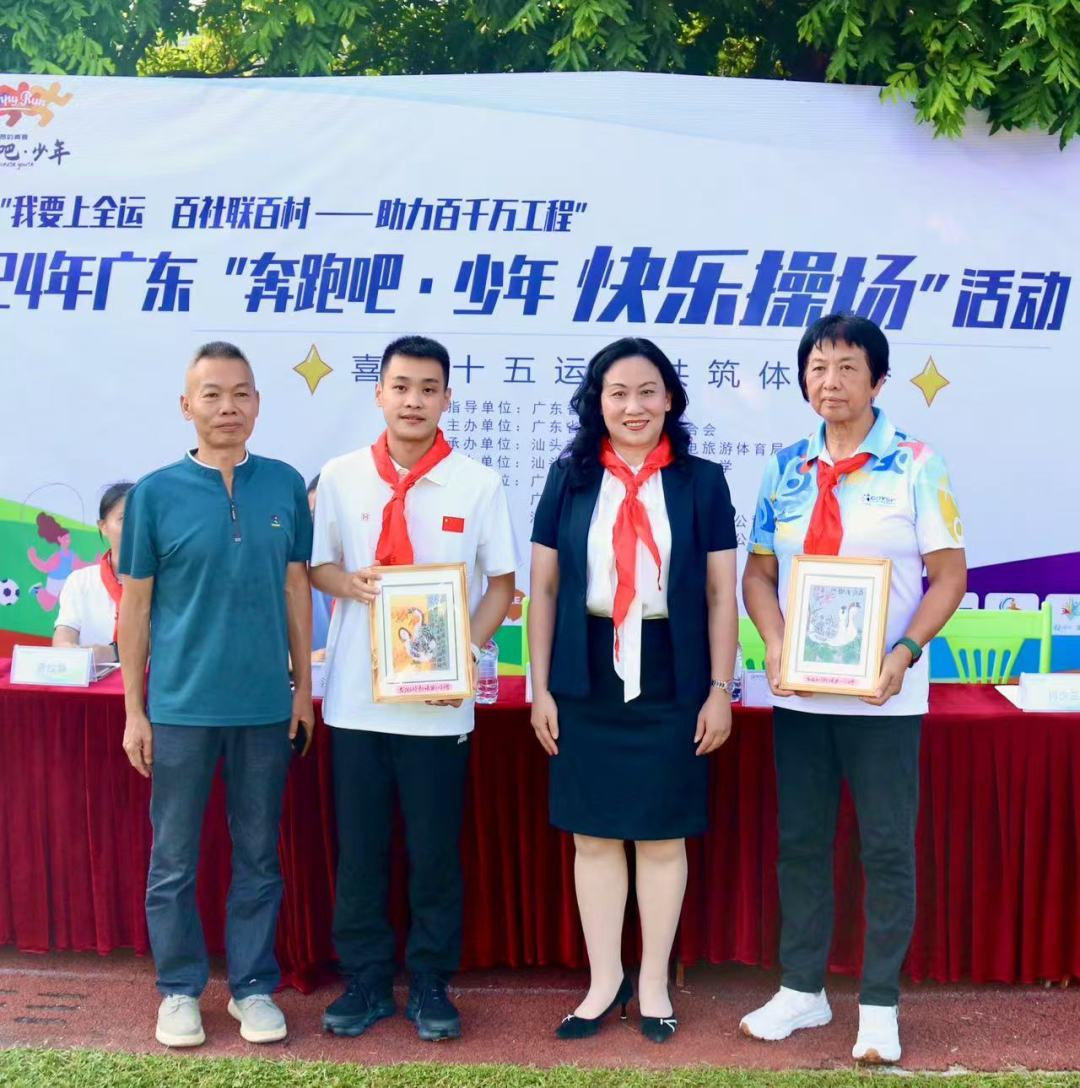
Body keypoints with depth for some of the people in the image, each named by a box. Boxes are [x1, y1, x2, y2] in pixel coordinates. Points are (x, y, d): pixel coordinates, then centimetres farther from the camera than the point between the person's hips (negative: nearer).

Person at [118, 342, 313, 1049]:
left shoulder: (285, 485, 1)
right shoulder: (156, 493, -4)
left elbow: (296, 588, 8)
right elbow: (136, 605, 1)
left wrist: (304, 686, 7)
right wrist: (134, 710, 0)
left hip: (267, 706, 1)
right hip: (181, 707, -1)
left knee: (258, 855, 12)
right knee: (174, 859, 10)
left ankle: (253, 985, 27)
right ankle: (180, 989, 27)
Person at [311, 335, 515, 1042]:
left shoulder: (479, 484, -2)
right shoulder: (340, 477, 3)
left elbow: (502, 585, 2)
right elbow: (317, 567, 10)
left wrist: (463, 654, -13)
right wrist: (350, 582, -13)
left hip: (438, 700, -1)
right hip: (357, 697, 2)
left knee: (436, 851, 7)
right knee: (359, 848, 10)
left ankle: (431, 984, 24)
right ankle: (366, 981, 26)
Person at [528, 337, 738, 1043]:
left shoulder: (702, 481, 1)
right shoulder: (570, 478, 3)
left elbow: (721, 593, 2)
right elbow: (543, 588, 4)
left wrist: (720, 690, -1)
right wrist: (540, 687, 1)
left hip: (670, 680, -1)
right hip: (588, 678, 1)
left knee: (662, 837, 9)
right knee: (593, 835, 9)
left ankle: (654, 981, 26)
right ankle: (604, 979, 26)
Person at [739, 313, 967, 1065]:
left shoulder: (916, 464, -4)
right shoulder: (787, 467, 6)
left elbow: (950, 574, -5)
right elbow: (759, 572, 9)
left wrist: (905, 653, -17)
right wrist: (775, 644, -8)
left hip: (883, 693, -3)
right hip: (798, 692, 4)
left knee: (888, 847, 5)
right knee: (801, 841, 12)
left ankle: (880, 1004, 20)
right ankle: (803, 989, 27)